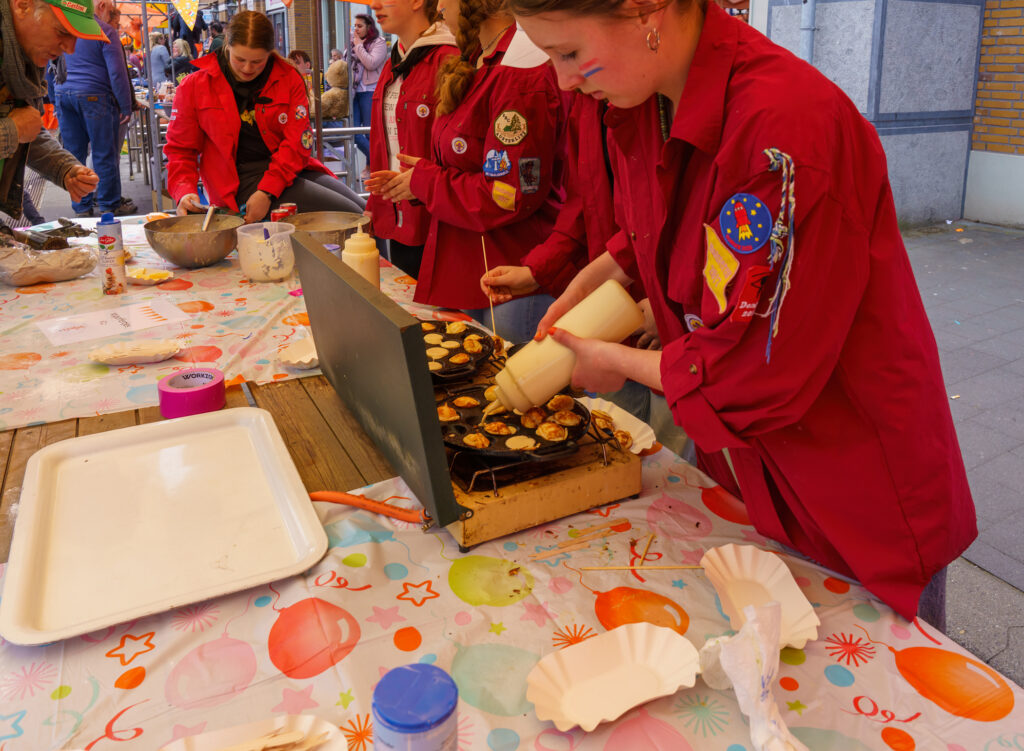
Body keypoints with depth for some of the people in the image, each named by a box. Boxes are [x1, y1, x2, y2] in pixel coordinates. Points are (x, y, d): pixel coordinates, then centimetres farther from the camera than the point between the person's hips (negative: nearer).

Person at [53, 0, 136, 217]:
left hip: (63, 94, 6)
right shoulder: (105, 30, -5)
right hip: (94, 95, -6)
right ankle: (109, 205, 6)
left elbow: (56, 68, 21)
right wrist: (126, 107, -7)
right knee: (105, 154, 1)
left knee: (74, 153, 8)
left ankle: (81, 207, 12)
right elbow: (117, 72, -10)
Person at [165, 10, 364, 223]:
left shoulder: (289, 78, 3)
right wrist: (185, 193, -15)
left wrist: (267, 192, -18)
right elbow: (181, 150, 6)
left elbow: (297, 143, -6)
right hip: (242, 180, -4)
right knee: (344, 214, -23)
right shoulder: (193, 87, 1)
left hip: (289, 169, 4)